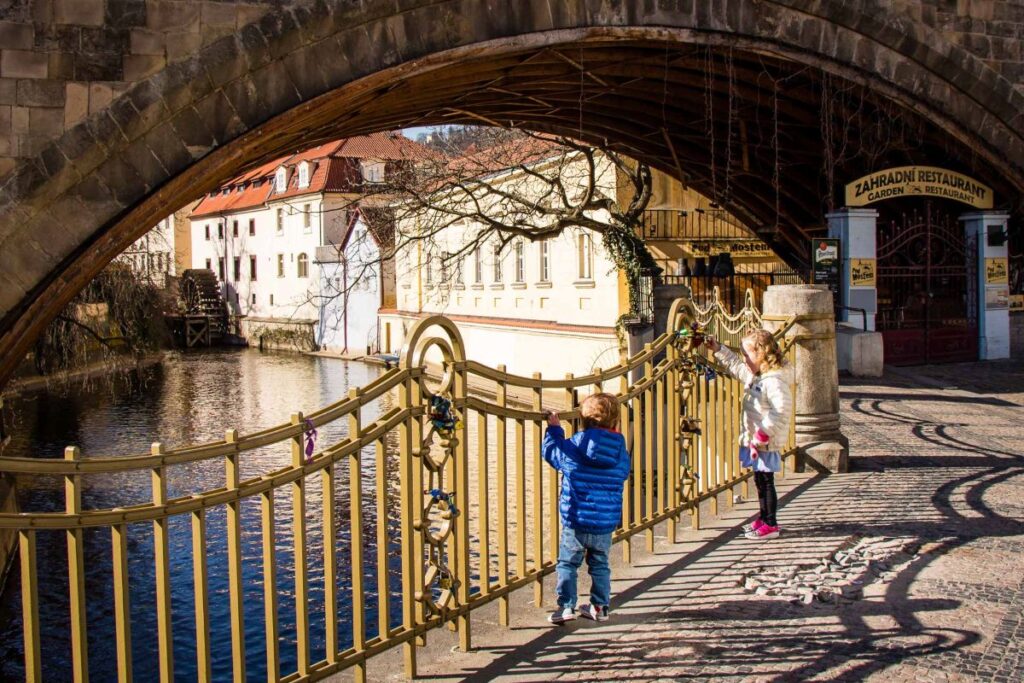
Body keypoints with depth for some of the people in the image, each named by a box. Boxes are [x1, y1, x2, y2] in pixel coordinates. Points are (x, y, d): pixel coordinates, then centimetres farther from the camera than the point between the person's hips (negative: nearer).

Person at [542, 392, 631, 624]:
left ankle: (566, 606, 3)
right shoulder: (620, 449, -4)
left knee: (567, 564, 8)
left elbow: (551, 451, 4)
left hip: (575, 522, -3)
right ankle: (600, 607, 23)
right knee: (600, 565, 18)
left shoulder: (575, 445, -13)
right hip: (607, 523, 3)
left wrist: (554, 428, 20)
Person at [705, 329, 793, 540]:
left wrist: (764, 434, -28)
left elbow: (782, 411, -29)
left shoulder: (774, 381, -21)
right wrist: (718, 349, 24)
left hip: (766, 443, -10)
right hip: (756, 440, 10)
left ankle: (771, 525, 5)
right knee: (760, 480, 17)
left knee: (765, 481, -3)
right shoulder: (755, 376, 11)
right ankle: (764, 518, 28)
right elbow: (736, 366, 29)